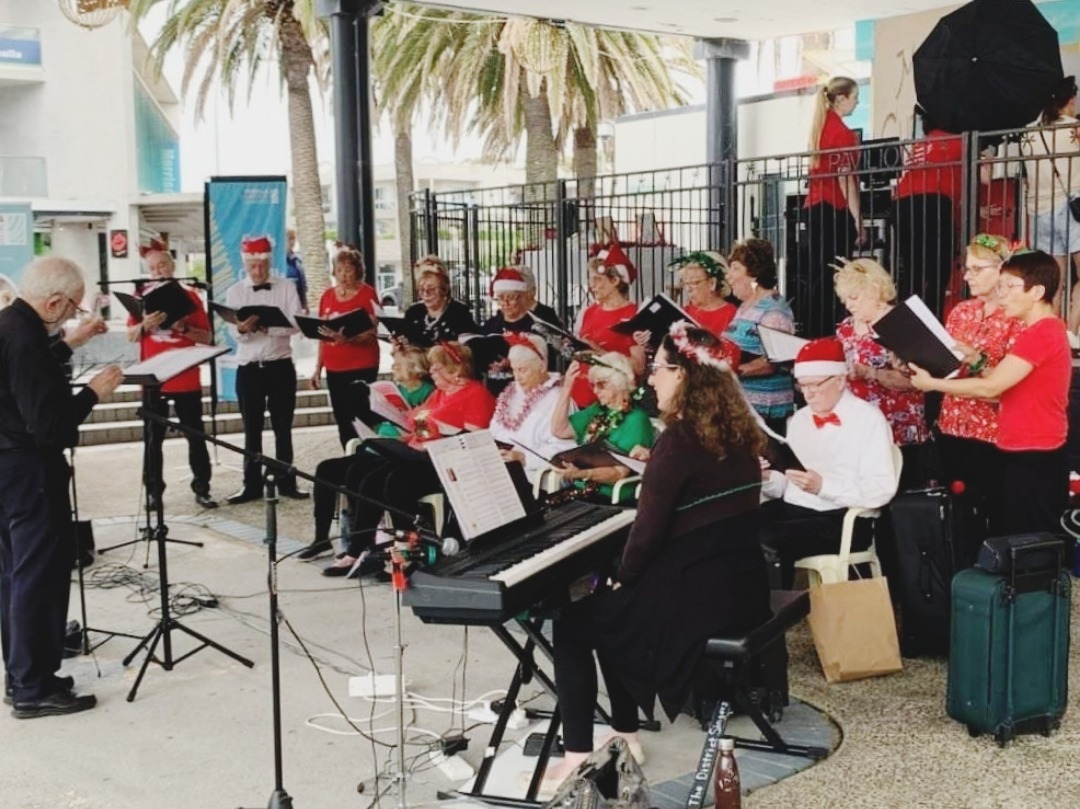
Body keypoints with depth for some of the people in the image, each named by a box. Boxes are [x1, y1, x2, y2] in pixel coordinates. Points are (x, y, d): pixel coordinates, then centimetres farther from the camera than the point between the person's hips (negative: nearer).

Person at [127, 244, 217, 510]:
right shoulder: (142, 296, 5)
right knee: (153, 438, 5)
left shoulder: (189, 296, 2)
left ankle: (202, 489, 10)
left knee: (195, 435, 4)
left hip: (187, 380, 0)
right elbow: (130, 336, 1)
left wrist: (184, 328, -17)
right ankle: (154, 492, 11)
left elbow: (207, 337, 0)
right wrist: (145, 325, -19)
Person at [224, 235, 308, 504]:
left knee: (283, 428, 5)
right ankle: (252, 485, 12)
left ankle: (287, 482, 12)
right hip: (248, 367, 1)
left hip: (280, 365, 0)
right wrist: (243, 329, -29)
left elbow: (295, 325, -9)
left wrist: (266, 328, -23)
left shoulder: (286, 288, 3)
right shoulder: (235, 292, 3)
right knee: (252, 429, 6)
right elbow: (235, 334, -6)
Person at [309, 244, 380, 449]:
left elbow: (370, 333, -12)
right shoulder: (328, 296, 11)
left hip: (362, 367, -6)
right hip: (334, 369, 6)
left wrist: (347, 338, -30)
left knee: (362, 420, -11)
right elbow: (322, 335, 16)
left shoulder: (367, 293, -5)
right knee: (343, 422, 7)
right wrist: (318, 368, 13)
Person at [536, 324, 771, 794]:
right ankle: (624, 736, 30)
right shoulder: (737, 432, 8)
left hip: (696, 594, -9)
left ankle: (577, 757, 8)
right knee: (605, 611, 27)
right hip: (742, 585, 9)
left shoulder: (679, 439, -18)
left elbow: (650, 529, -17)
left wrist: (622, 578, 0)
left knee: (571, 625, 8)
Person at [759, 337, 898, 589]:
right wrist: (768, 479, -5)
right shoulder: (798, 419, 18)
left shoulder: (868, 418, -2)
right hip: (791, 510, 6)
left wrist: (823, 486, -23)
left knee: (768, 543, -29)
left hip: (843, 520, -6)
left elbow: (881, 489, -13)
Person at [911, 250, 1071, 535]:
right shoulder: (1047, 330, 16)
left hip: (1033, 460, -10)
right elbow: (1007, 389, 15)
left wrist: (931, 384, -11)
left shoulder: (1040, 333, -18)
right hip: (1029, 457, 10)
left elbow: (990, 387, -21)